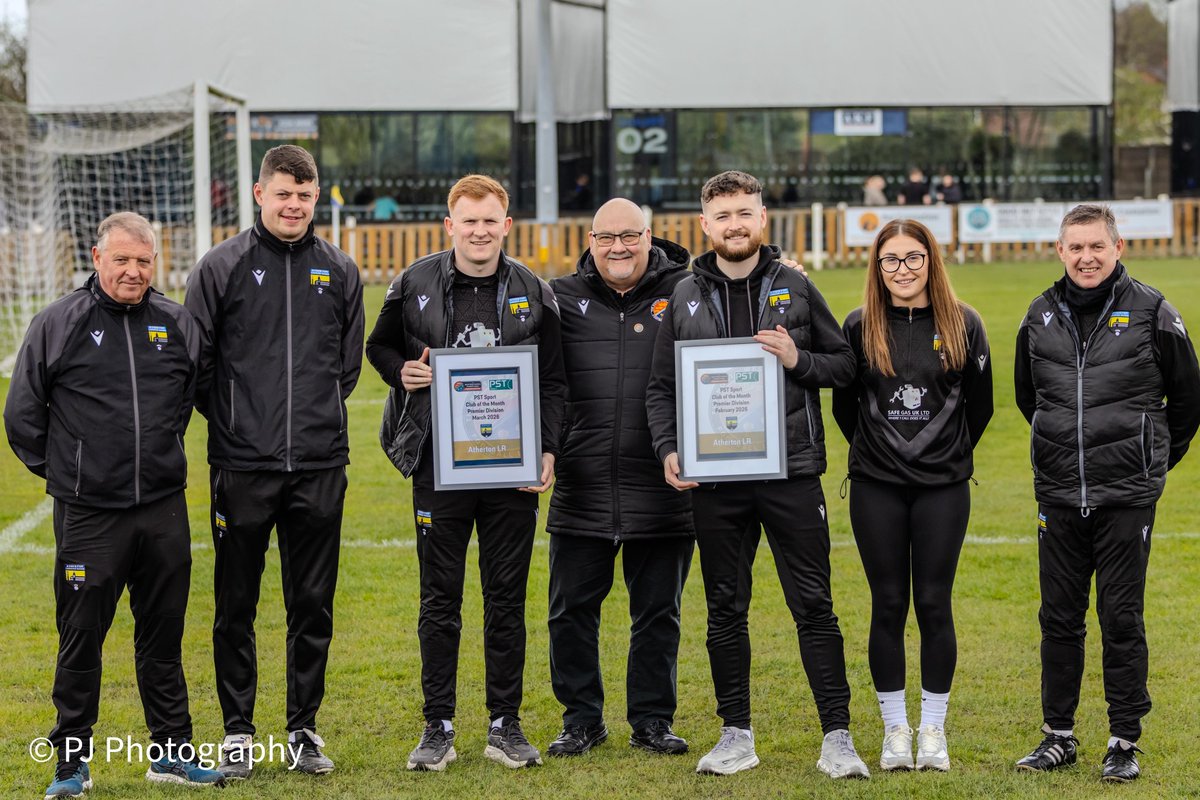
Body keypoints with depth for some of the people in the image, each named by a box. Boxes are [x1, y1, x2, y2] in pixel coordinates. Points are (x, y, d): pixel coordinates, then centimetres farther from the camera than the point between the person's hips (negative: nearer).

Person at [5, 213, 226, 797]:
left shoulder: (177, 324, 7)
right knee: (81, 640, 1)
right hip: (88, 515, -3)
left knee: (163, 638, 10)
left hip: (164, 510, 3)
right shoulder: (58, 324, -2)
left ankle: (173, 753, 19)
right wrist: (62, 470, 7)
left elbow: (197, 393, 24)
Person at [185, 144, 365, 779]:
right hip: (242, 465, -2)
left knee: (313, 605, 7)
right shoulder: (221, 267, -1)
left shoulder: (339, 272, 9)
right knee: (236, 606, 4)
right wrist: (230, 419, 3)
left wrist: (319, 416, 11)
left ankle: (304, 728, 17)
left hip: (320, 466, 2)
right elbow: (194, 361, 3)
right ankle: (237, 731, 14)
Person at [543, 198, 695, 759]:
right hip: (581, 487, 1)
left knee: (657, 611, 8)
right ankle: (582, 718, 19)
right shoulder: (562, 298, 7)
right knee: (572, 609, 5)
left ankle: (652, 719, 20)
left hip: (662, 485, -1)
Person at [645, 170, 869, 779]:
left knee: (813, 606, -1)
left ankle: (837, 738, 3)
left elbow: (845, 364, 8)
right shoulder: (685, 297, 8)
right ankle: (736, 736, 17)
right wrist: (668, 449, -4)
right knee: (725, 609, 7)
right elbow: (661, 387, 11)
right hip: (715, 481, 2)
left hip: (792, 474, -2)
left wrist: (798, 359, -11)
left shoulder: (795, 288, 5)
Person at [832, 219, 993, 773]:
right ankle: (895, 729, 13)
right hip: (876, 488, 0)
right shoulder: (860, 327, 1)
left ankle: (933, 729, 11)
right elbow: (844, 404, 10)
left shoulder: (963, 325, 0)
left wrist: (950, 453, 12)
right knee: (889, 605, 3)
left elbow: (980, 405, 9)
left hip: (943, 487, 0)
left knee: (934, 604, 1)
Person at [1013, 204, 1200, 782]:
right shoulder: (1041, 316, 6)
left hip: (1127, 495, -3)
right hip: (1059, 494, 3)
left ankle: (1125, 742, 9)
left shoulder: (1151, 312, -4)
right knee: (1059, 619, 8)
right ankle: (1058, 735, 19)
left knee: (1122, 619, 0)